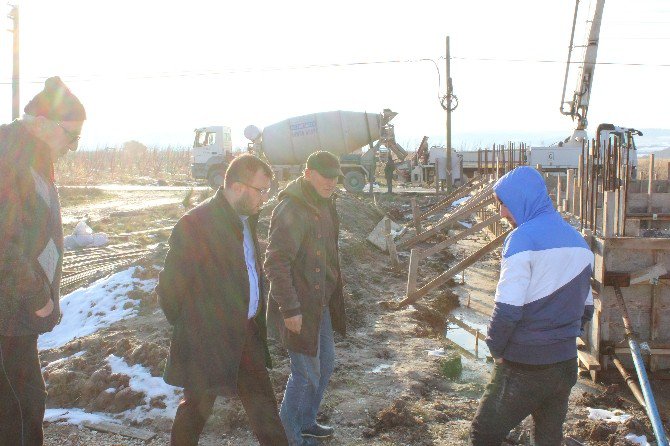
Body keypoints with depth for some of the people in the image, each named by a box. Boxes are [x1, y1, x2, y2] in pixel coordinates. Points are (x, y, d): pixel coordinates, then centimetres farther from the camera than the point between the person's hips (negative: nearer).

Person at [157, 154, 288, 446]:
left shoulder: (245, 219, 7)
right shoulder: (195, 223, -20)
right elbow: (171, 284, -16)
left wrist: (256, 317, 11)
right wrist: (185, 326, -4)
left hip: (246, 333, 7)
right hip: (208, 341, -7)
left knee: (262, 402, 13)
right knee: (199, 405, 12)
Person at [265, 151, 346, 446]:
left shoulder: (325, 204, 8)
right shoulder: (291, 209, -22)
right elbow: (276, 262, -25)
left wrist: (333, 288, 19)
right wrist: (289, 309, -25)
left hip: (321, 302, 9)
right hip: (299, 307, -9)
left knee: (325, 364, 19)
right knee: (307, 372, 1)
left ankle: (306, 422, 38)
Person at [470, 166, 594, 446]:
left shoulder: (523, 238, -16)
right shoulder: (578, 241, 9)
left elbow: (507, 309, -21)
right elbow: (586, 308, 15)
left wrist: (496, 347, -7)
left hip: (525, 369, -7)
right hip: (566, 365, 7)